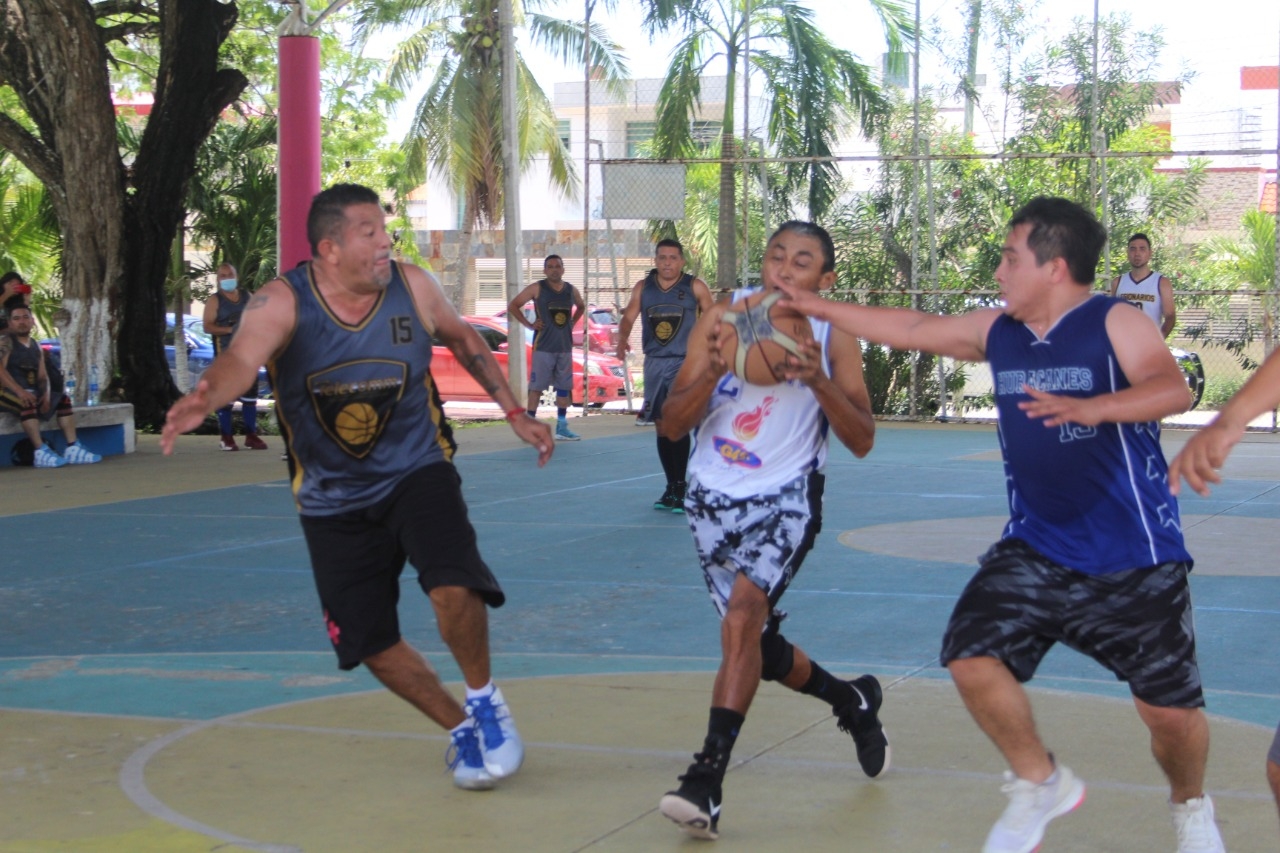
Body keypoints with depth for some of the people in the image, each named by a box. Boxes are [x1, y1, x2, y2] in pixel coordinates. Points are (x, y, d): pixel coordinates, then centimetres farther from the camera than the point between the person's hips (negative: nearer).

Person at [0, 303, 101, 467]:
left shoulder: (36, 346, 18)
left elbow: (43, 376, 12)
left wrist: (46, 394, -10)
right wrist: (20, 391, -31)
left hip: (29, 392, 8)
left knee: (63, 399, 1)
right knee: (27, 402, -37)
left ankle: (72, 449, -11)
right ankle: (41, 453, -42)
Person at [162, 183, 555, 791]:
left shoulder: (412, 288, -10)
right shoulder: (282, 303, -18)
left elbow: (463, 340, 10)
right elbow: (242, 357, -38)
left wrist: (514, 412, 9)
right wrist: (205, 399, -60)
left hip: (416, 472, 0)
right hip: (334, 500, 1)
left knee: (453, 587, -25)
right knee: (371, 642, 4)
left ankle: (485, 701, 3)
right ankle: (460, 729, 28)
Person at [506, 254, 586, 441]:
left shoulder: (571, 290, 8)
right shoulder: (537, 288, -5)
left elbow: (581, 306, 29)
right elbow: (512, 306, -4)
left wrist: (572, 323, 13)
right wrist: (529, 324, -10)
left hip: (565, 346, 5)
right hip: (543, 346, -5)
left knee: (564, 387, 8)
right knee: (537, 386, -5)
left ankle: (562, 427, 15)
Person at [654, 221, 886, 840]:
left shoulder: (831, 338, -6)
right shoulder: (722, 317, -3)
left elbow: (862, 441, -8)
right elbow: (670, 426, -5)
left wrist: (819, 381, -24)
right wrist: (712, 373, -24)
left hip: (785, 499, -4)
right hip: (713, 499, 4)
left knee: (742, 614, -28)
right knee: (757, 647, 12)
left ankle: (707, 779, -28)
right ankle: (853, 701, 42)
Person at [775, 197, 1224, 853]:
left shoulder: (1114, 324, -11)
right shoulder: (997, 332, 7)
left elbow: (1172, 389, -28)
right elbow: (912, 330, 19)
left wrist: (1090, 408, -45)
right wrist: (821, 309, 22)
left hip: (1134, 560, -5)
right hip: (1036, 548, 5)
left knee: (1170, 707, -4)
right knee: (972, 657, -14)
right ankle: (1040, 784, 13)